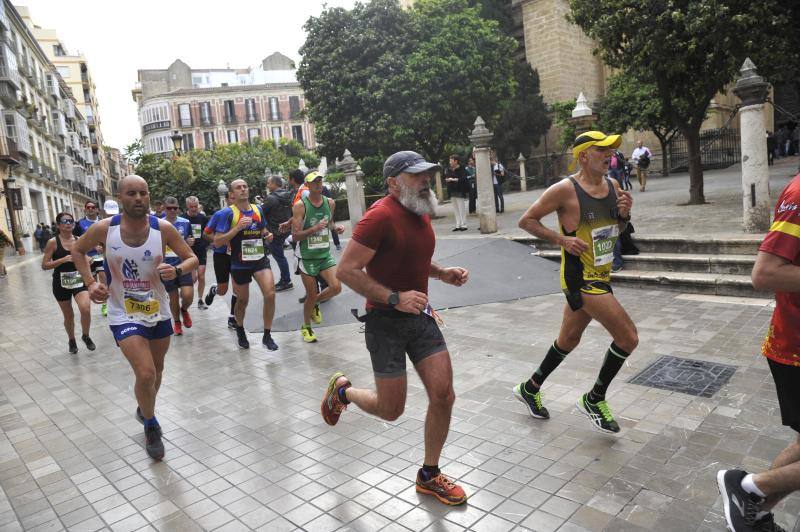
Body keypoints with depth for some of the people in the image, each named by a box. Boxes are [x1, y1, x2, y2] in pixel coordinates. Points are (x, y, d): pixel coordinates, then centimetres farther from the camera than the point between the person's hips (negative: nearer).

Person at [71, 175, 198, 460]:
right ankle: (151, 426, 12)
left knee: (156, 369, 20)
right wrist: (90, 282, -6)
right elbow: (77, 250, 7)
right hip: (124, 315, -2)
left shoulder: (163, 228, -13)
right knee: (145, 374, -16)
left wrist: (176, 270, -27)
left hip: (158, 311, 3)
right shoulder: (104, 228, -13)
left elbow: (192, 258, -6)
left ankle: (144, 410, 51)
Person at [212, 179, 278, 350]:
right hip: (239, 264, -3)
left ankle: (267, 336, 2)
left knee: (270, 294, -15)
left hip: (260, 259, 3)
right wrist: (238, 227, -24)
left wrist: (267, 235, 0)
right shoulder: (227, 213, -10)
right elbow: (217, 242, -14)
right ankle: (240, 330, 44)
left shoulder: (258, 209, 5)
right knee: (243, 300, 13)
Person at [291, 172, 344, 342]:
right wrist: (314, 228, -26)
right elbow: (295, 236, -13)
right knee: (311, 295, 4)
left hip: (325, 254, 4)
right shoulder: (300, 206, -12)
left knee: (336, 287, -11)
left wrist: (335, 227, 1)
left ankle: (315, 303, 22)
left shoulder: (330, 203, 3)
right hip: (307, 257, -4)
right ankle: (306, 327, 29)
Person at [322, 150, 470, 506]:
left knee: (444, 397, 2)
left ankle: (429, 476, 23)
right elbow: (347, 271, -20)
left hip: (421, 317, 7)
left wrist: (443, 274, 5)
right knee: (391, 410, 3)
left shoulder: (421, 213, 8)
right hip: (387, 321, -7)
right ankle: (342, 390, 35)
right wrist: (395, 298, -26)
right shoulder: (380, 216, -19)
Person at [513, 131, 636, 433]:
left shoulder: (613, 186, 6)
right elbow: (526, 221, -10)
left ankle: (530, 389, 39)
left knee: (568, 340, 20)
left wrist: (624, 215, -3)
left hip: (601, 276, 8)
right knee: (628, 338, -11)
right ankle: (595, 400, 12)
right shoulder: (565, 190, -15)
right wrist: (561, 239, -19)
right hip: (579, 278, -8)